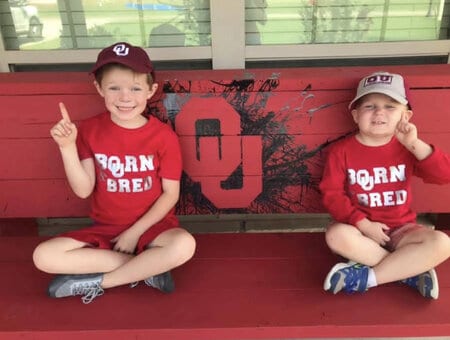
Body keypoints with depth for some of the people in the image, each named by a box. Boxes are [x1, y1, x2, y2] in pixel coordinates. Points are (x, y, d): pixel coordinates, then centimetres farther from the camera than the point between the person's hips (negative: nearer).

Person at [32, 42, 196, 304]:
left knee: (184, 245, -34)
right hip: (104, 228, 3)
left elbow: (171, 194, -9)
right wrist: (67, 146, -21)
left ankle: (98, 282, -15)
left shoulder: (164, 135, -11)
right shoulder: (90, 130, -4)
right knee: (44, 256, -19)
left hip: (151, 226, -2)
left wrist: (135, 232, -14)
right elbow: (83, 190, -9)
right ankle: (147, 268, -15)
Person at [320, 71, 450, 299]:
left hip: (401, 229, 2)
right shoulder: (342, 150, -9)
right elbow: (331, 193, -12)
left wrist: (414, 144, -23)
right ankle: (410, 271, -19)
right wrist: (363, 224, -20)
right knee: (336, 235, -33)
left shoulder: (407, 148, -3)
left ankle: (366, 277, -21)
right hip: (361, 229, -1)